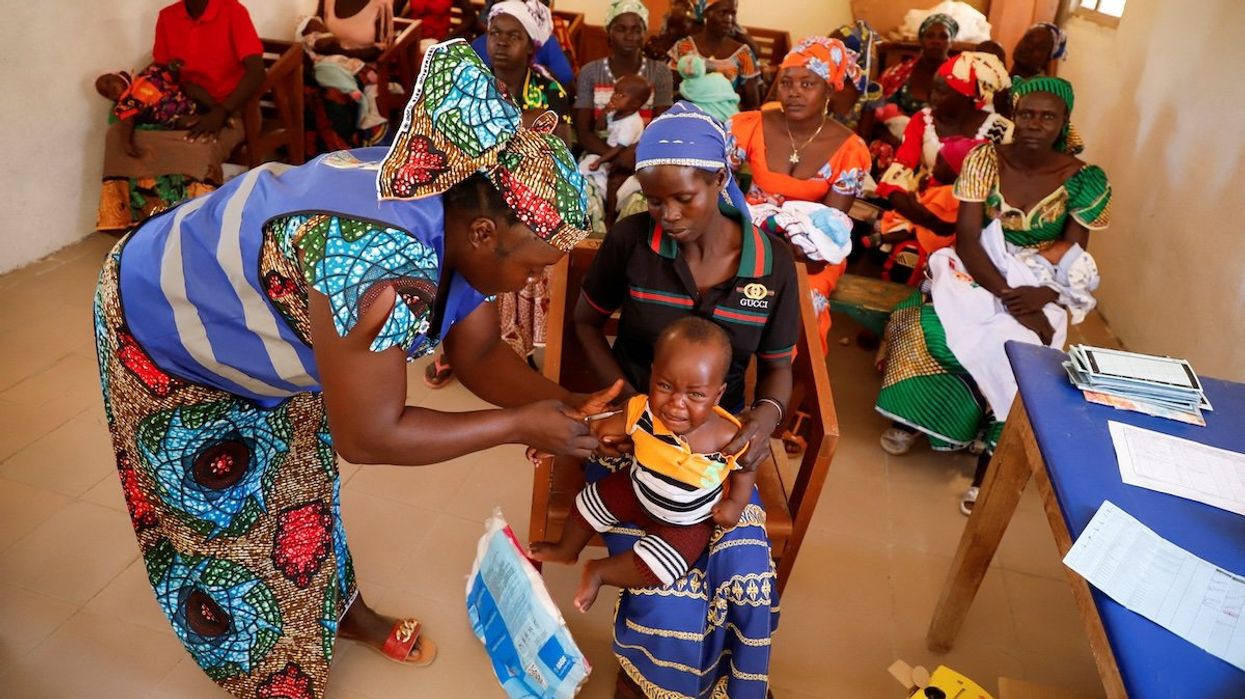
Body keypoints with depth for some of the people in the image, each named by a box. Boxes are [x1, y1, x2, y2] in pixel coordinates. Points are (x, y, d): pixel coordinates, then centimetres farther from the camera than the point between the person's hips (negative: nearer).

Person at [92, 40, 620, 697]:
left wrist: (569, 405, -25)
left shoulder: (456, 216, -17)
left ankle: (346, 612, 44)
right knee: (230, 517, 10)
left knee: (302, 482, 21)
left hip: (253, 319, 7)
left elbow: (481, 354, -9)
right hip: (163, 329, -7)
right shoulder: (383, 264, -45)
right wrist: (521, 425, -31)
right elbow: (367, 435, -36)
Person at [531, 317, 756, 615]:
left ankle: (599, 571, 11)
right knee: (589, 502, 14)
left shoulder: (727, 438, -35)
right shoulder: (642, 412, -31)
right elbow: (600, 427, -14)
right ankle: (567, 550, 46)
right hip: (638, 490, 3)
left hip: (686, 523, -3)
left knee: (653, 569, -18)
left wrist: (736, 503, -24)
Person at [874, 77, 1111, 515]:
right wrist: (1007, 294, -26)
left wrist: (1043, 294, -28)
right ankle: (913, 414, -6)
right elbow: (966, 238, -14)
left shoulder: (1084, 180, -7)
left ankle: (990, 463, -13)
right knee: (933, 326, -31)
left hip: (1039, 286, 0)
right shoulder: (985, 159, -7)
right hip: (978, 272, 1)